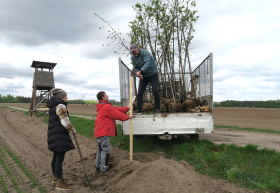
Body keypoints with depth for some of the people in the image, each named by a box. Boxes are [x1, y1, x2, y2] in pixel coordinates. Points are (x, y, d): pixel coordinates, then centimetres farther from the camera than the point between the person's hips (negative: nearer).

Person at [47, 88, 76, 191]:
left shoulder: (53, 106, 16)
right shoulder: (61, 106, -15)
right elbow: (65, 123, -19)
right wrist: (73, 129, -1)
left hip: (53, 134, 10)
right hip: (60, 136, -10)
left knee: (56, 157, 20)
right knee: (60, 159, -3)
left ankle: (55, 177, 35)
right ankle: (59, 183, 4)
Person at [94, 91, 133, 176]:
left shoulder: (102, 107, 17)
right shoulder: (106, 107, -16)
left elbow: (116, 109, 16)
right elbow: (118, 115, -12)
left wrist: (126, 108, 17)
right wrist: (128, 117, 2)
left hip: (99, 132, 11)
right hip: (103, 132, -11)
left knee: (101, 149, 18)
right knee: (105, 150, -8)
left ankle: (98, 166, 29)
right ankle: (103, 170, -6)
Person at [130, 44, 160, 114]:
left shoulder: (145, 52, -21)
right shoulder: (133, 57, -2)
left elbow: (147, 63, -35)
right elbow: (135, 68, -3)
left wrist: (140, 71, -46)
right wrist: (139, 74, -24)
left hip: (153, 75, -5)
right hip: (143, 76, 5)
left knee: (155, 91, -9)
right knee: (140, 92, -5)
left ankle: (158, 109, 6)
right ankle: (138, 109, -1)